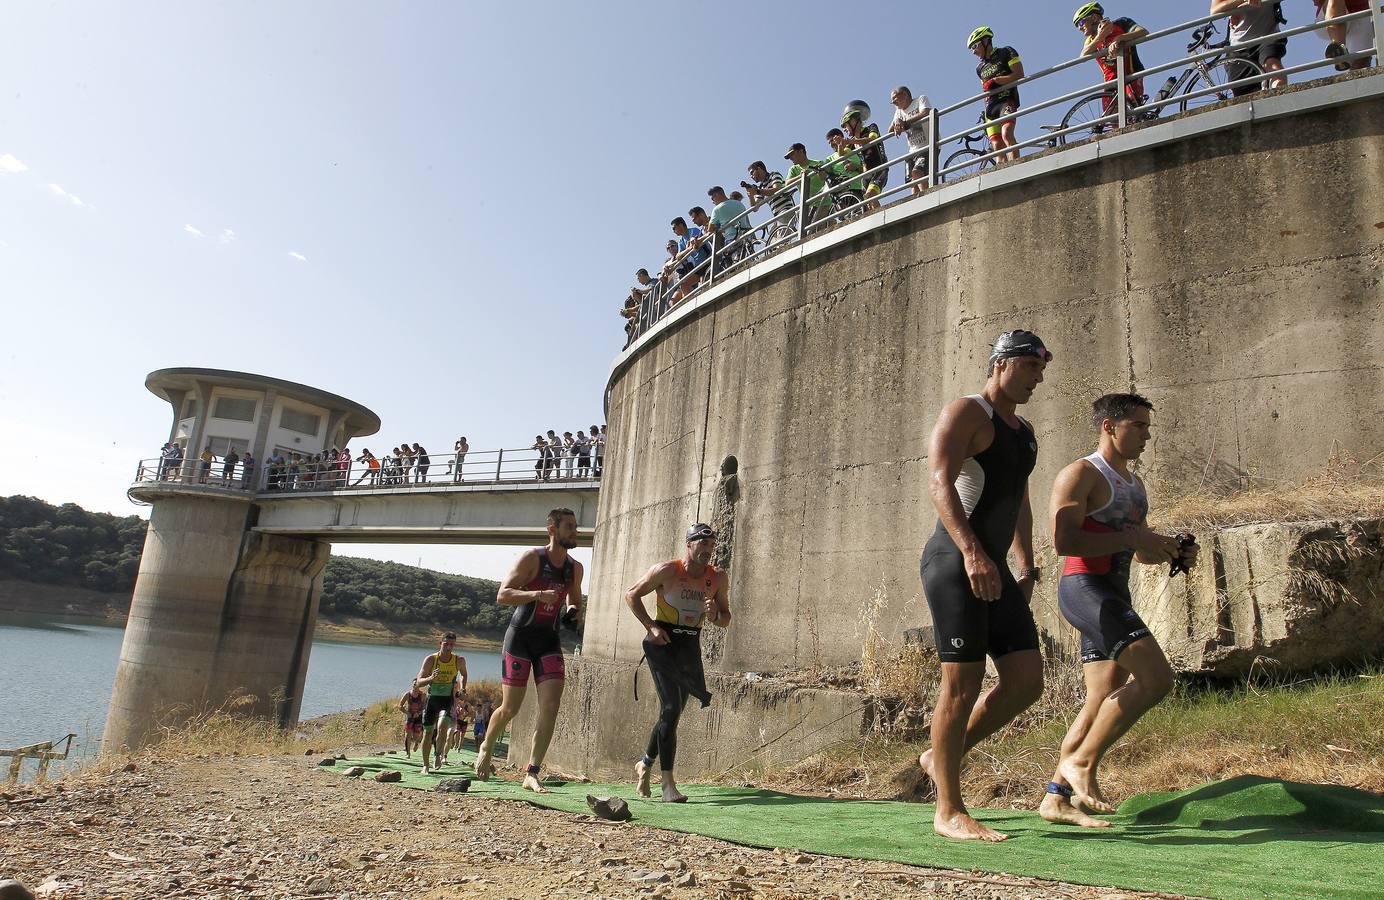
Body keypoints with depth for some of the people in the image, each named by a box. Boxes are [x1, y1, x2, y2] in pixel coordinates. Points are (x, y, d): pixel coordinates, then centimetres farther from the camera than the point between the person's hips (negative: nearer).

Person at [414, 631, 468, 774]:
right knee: (428, 732, 6)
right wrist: (431, 678, -30)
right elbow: (419, 682, -10)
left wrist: (462, 688, 2)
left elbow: (463, 674, 17)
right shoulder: (430, 659, -9)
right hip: (431, 698, 1)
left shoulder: (459, 661, -6)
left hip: (447, 700, -1)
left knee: (442, 726, -25)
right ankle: (425, 765, 23)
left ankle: (437, 755, -2)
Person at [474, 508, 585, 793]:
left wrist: (573, 612, 0)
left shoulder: (575, 568, 7)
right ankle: (486, 750, 34)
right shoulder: (532, 558, -10)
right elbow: (502, 595, -17)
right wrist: (538, 594, -30)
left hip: (550, 641, 4)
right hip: (520, 637, -4)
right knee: (510, 708, 4)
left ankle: (532, 774, -4)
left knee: (551, 706, -11)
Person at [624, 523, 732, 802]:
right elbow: (631, 595, -1)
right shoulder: (667, 571, -9)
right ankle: (668, 782, -8)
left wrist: (714, 615, -11)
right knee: (672, 708, -13)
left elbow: (726, 619, 13)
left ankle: (646, 764, 34)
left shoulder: (718, 578, 4)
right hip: (663, 641, -5)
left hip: (691, 645, 5)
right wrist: (650, 626, -11)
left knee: (672, 710, 12)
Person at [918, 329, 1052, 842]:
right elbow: (939, 482, -19)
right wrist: (972, 553, -30)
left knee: (1026, 682, 4)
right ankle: (949, 812, 4)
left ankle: (942, 757, 21)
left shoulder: (1024, 431, 22)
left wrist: (1026, 570, 22)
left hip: (995, 572, 9)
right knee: (962, 684, -7)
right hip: (955, 565, -8)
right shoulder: (965, 414, -5)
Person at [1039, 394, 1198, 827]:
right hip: (1084, 587, -9)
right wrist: (1131, 537, -20)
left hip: (1114, 593, 10)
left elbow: (1140, 553, 28)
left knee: (1104, 703, 8)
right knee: (1156, 678, -16)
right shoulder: (1081, 474, -7)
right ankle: (1081, 761, -4)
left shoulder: (1134, 483, 22)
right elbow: (1064, 540, -19)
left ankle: (1056, 798, 14)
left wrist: (1172, 552, 8)